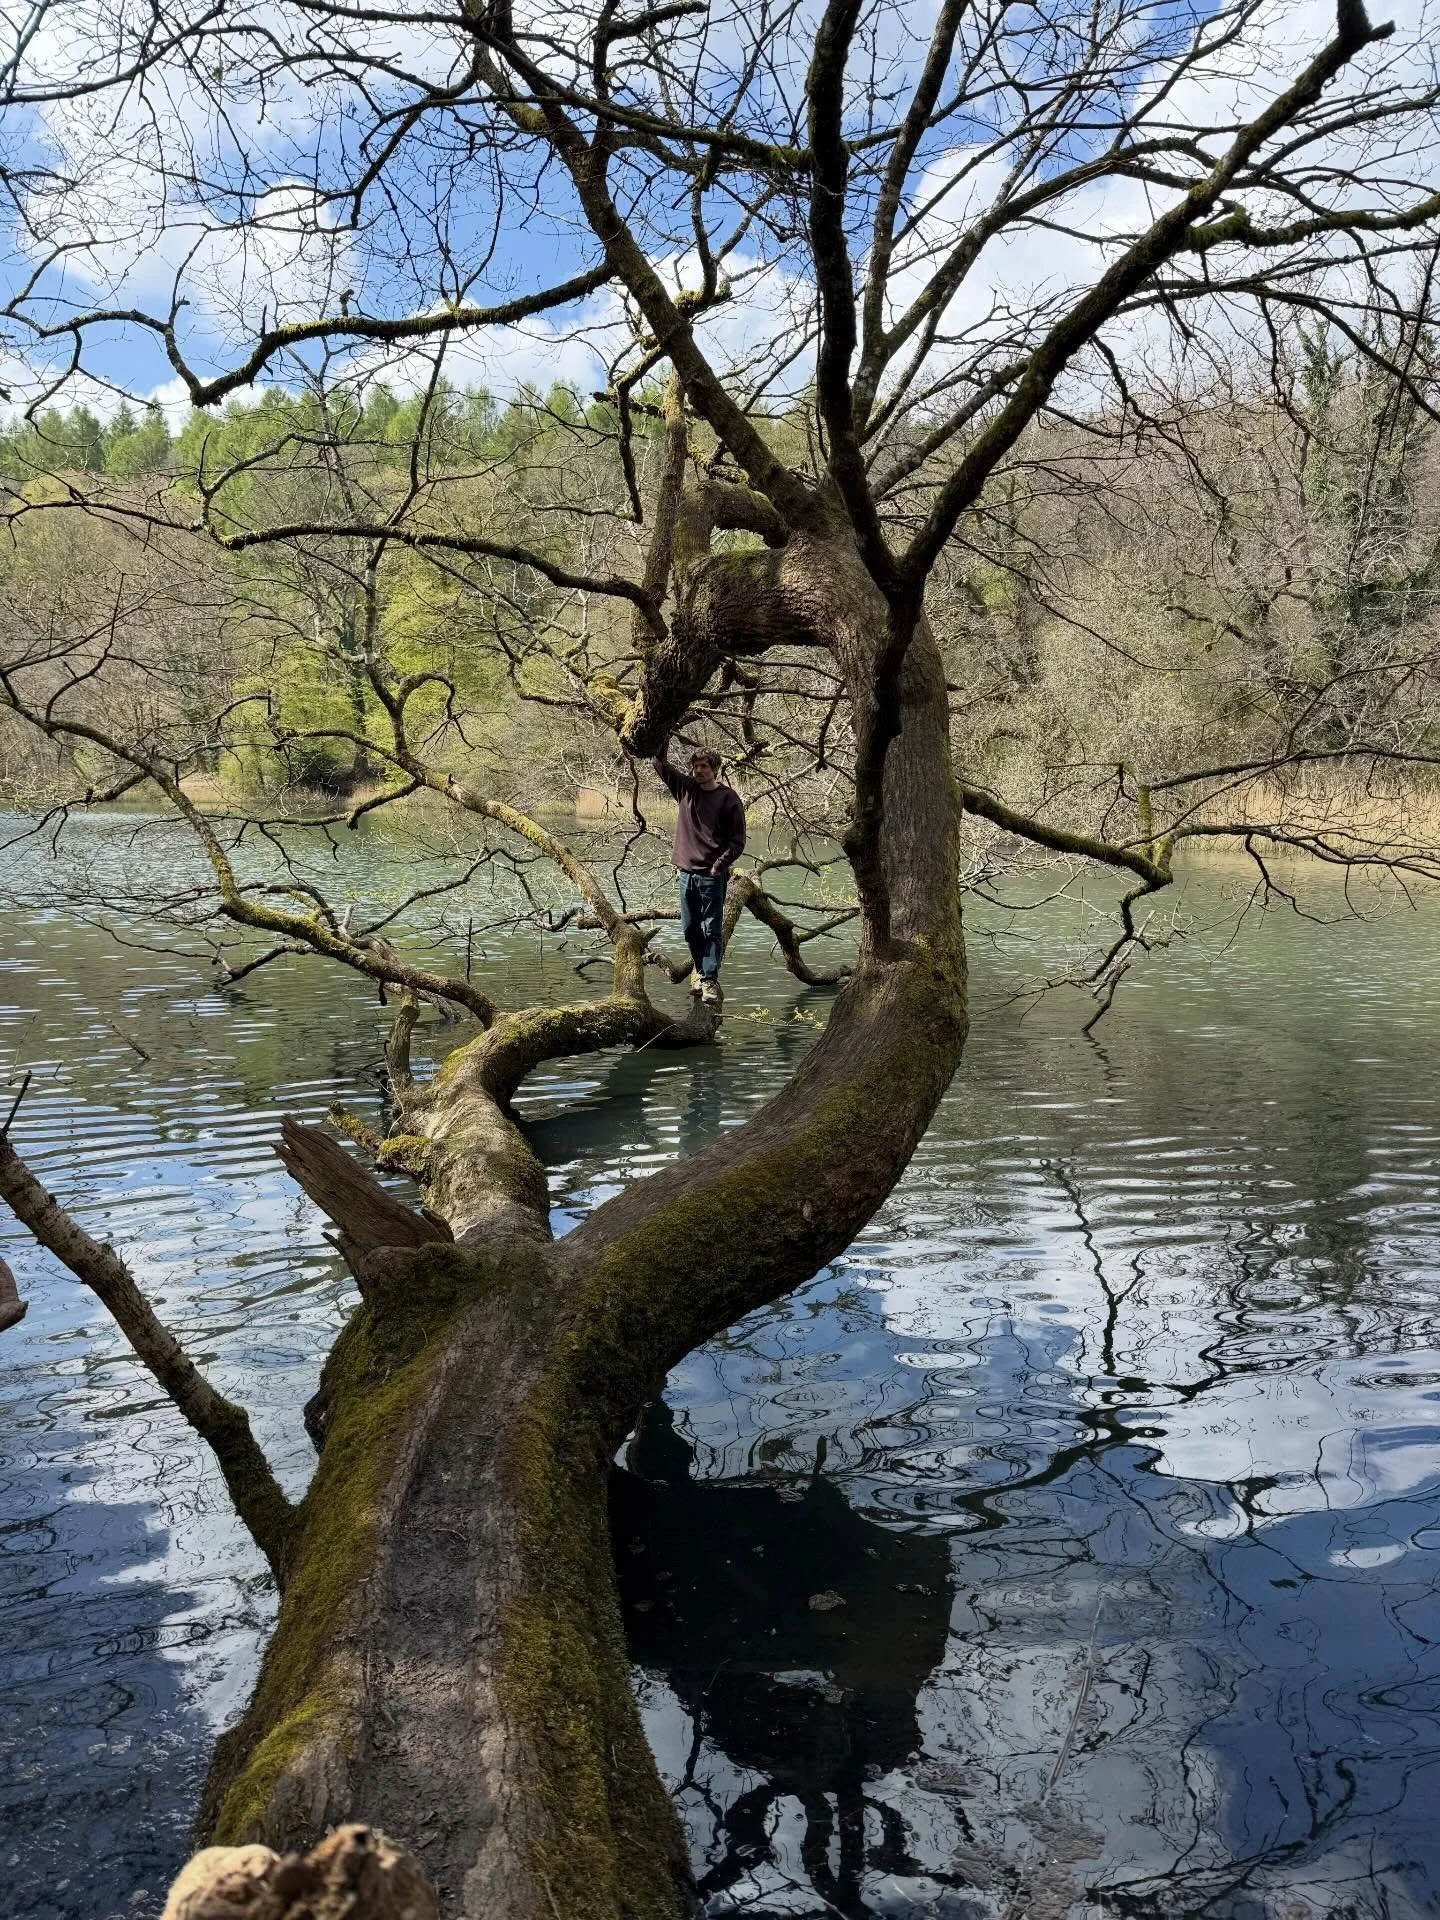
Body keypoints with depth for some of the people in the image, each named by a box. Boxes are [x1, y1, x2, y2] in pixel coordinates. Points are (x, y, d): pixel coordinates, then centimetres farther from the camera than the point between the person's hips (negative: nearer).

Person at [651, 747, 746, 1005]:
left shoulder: (729, 799, -5)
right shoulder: (685, 788, 7)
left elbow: (738, 840, -6)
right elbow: (661, 764, 6)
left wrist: (719, 865, -16)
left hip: (712, 875, -5)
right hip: (686, 871, 5)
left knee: (712, 930, -4)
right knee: (690, 929, 11)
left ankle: (710, 981, -3)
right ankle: (701, 971, 25)